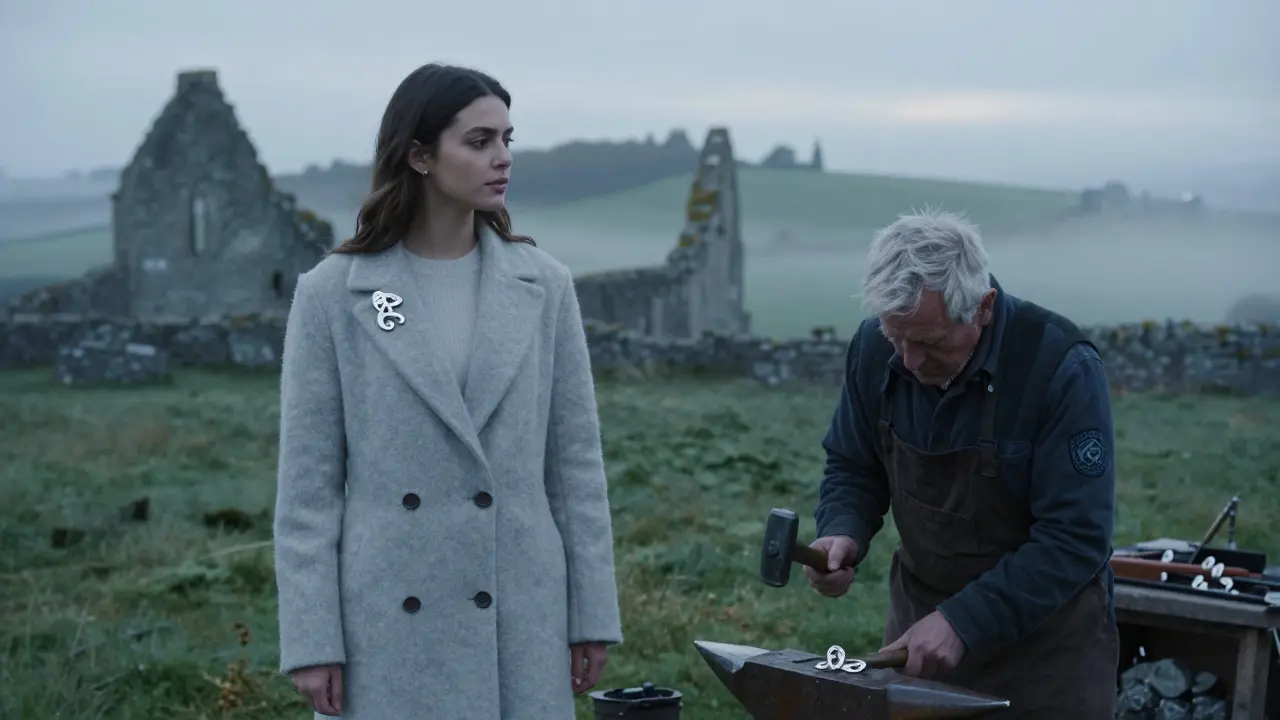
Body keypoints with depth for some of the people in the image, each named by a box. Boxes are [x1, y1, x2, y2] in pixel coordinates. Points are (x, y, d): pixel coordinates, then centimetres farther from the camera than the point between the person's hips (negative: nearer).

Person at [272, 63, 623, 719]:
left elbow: (575, 462, 7)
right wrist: (310, 640, -7)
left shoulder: (543, 285, 5)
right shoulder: (331, 294, -2)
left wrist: (593, 613, 4)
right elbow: (307, 483, -2)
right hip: (386, 623, -2)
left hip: (518, 613, 2)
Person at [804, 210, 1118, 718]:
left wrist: (963, 622, -31)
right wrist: (842, 534, -17)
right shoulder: (874, 348, -11)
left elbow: (1074, 540, -25)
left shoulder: (1062, 368, -25)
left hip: (1045, 635, -4)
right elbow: (853, 467, 4)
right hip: (920, 617, 4)